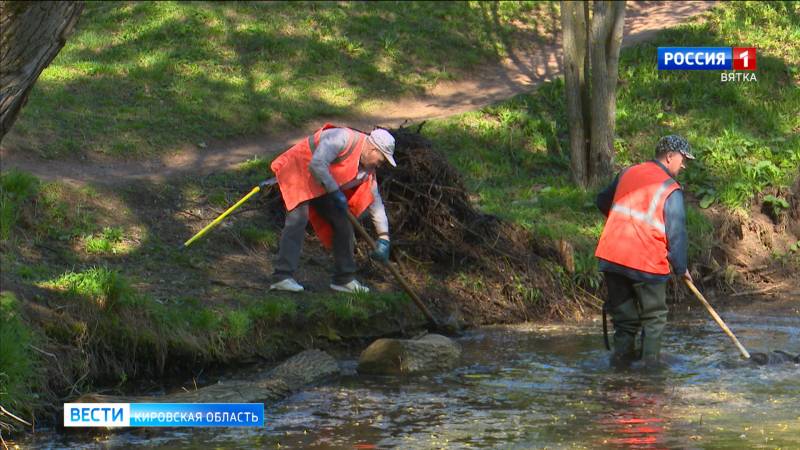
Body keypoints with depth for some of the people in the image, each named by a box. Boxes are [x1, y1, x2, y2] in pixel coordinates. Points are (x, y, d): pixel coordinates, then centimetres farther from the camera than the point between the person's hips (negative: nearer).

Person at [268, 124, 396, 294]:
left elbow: (375, 202, 6)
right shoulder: (343, 138, -26)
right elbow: (317, 165, -34)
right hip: (298, 170, -9)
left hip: (323, 187, 9)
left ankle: (344, 278, 16)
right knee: (298, 219, -25)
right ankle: (283, 276, -30)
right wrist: (336, 192, -27)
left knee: (342, 223, 6)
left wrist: (384, 237, -1)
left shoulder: (367, 171, 1)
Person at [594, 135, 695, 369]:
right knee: (654, 317, 10)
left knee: (623, 316, 15)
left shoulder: (627, 174, 11)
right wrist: (681, 268, 4)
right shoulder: (670, 190, -7)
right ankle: (651, 359, 8)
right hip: (647, 262, -5)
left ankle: (621, 356, 12)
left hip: (612, 258, 5)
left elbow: (603, 201, 26)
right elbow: (676, 234, -7)